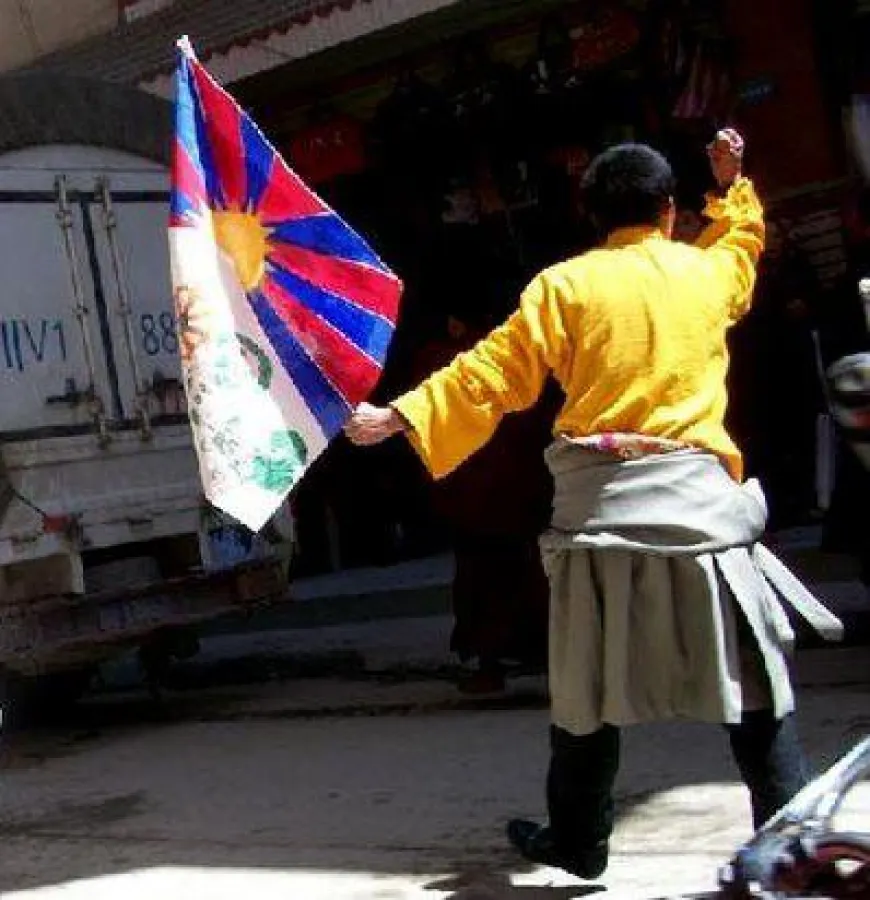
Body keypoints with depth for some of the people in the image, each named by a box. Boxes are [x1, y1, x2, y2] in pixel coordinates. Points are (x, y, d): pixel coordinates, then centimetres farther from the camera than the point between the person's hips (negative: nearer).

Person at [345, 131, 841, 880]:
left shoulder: (565, 285, 2)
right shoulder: (708, 271, 9)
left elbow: (492, 375, -2)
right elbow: (743, 241, 34)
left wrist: (399, 418, 1)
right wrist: (732, 185, 47)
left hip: (599, 506, 0)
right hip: (700, 500, 0)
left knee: (587, 685, 11)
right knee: (754, 678, 6)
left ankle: (579, 842, 21)